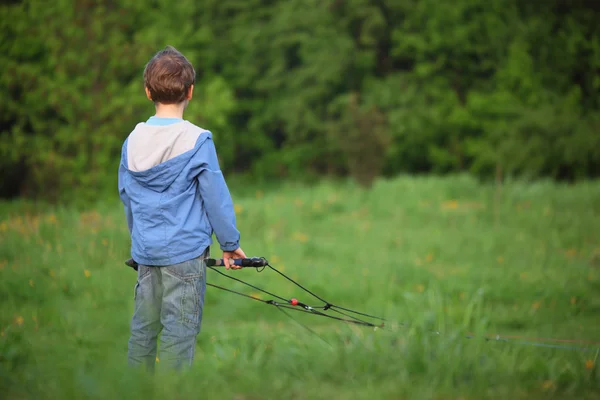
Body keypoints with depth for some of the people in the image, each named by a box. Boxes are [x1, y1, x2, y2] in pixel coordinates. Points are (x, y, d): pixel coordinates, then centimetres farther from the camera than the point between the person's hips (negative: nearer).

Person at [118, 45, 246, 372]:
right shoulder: (197, 140, -11)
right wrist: (230, 242, 2)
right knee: (179, 330, -1)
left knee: (143, 325, 12)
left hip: (145, 249, 5)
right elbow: (216, 197, -8)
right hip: (185, 249, -5)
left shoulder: (133, 140, 4)